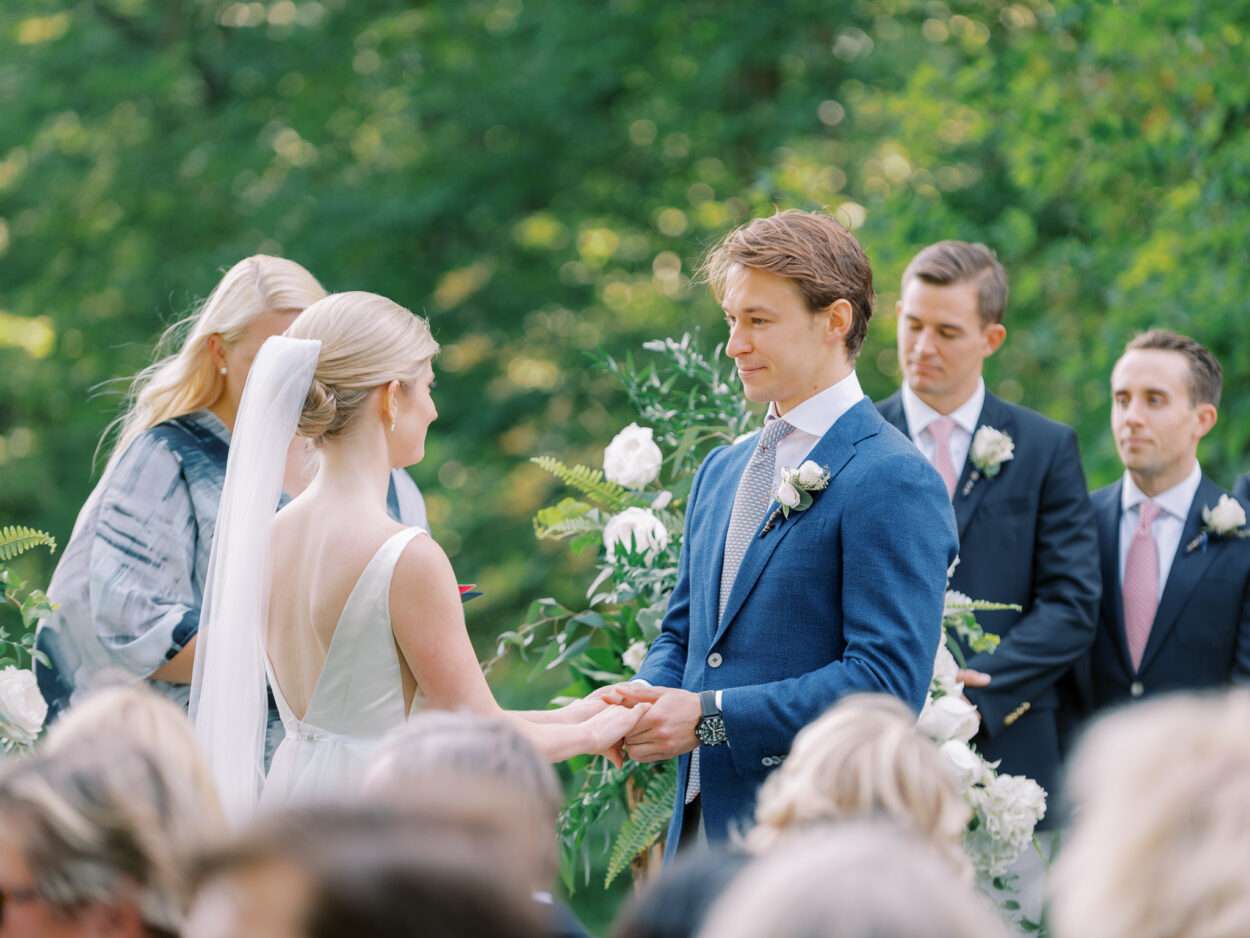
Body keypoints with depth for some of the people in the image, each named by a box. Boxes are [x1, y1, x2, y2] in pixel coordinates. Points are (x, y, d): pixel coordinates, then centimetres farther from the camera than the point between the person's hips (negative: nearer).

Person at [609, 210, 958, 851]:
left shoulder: (894, 481, -10)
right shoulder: (720, 472, 17)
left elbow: (888, 680, -18)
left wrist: (711, 716, -19)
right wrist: (648, 697, 0)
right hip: (700, 824, 7)